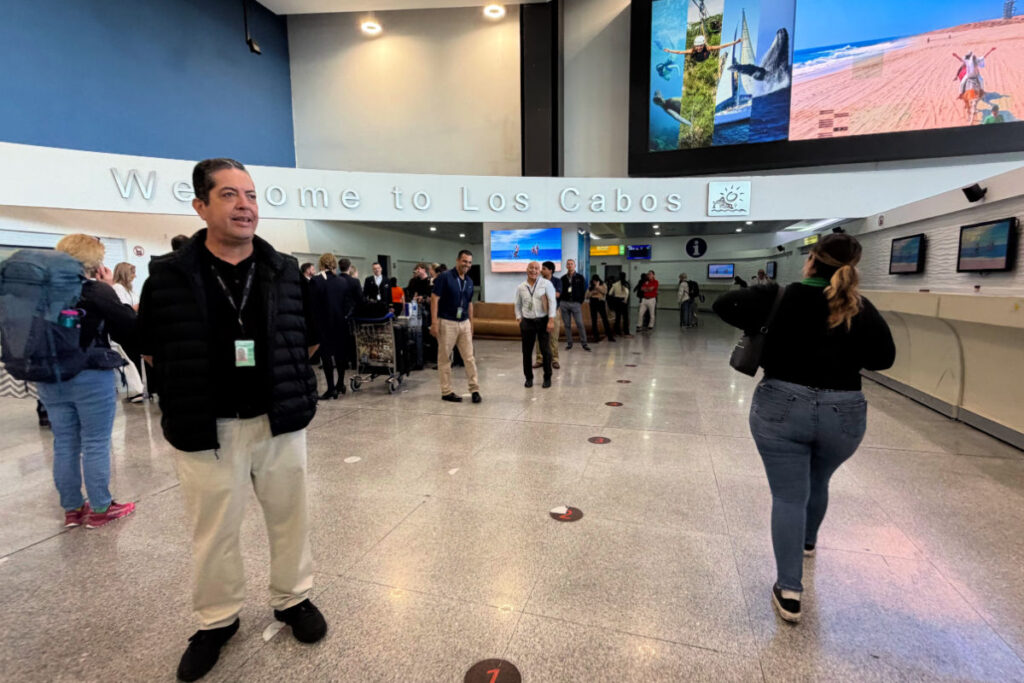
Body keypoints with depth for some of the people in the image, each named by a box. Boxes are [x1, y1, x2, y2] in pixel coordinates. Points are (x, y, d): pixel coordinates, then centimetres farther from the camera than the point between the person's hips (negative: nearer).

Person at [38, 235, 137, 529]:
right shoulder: (97, 291, -13)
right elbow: (129, 331, -11)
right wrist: (111, 291, -6)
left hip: (49, 378, 6)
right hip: (90, 377, -6)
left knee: (64, 444, 14)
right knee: (96, 445, 5)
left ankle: (72, 509, 25)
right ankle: (101, 509, 14)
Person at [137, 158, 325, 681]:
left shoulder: (284, 270, 1)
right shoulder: (170, 275, -5)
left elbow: (307, 339, 10)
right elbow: (150, 349, 6)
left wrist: (289, 384, 4)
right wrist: (189, 393, 2)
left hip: (280, 420, 2)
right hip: (206, 428, -1)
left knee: (289, 517, 15)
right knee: (213, 531, 15)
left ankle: (292, 598, 39)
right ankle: (216, 620, 39)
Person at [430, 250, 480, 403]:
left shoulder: (469, 281, 10)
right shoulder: (444, 277, -8)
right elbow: (434, 299, -11)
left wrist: (471, 324, 15)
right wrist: (434, 323, -17)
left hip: (464, 323, 5)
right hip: (447, 323, -5)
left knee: (469, 357, 4)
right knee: (444, 358, 4)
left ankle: (475, 389, 11)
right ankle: (446, 392, 13)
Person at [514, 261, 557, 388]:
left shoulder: (546, 283, -4)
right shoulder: (520, 287, 6)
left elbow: (552, 301, -8)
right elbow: (518, 305, 15)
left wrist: (551, 320, -15)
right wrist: (519, 318, 3)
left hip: (543, 321, -3)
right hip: (527, 322, 3)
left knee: (545, 350, 3)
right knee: (526, 351, 6)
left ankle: (547, 378, 17)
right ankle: (529, 378, 21)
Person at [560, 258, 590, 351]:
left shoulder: (580, 277, 5)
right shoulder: (563, 278, 10)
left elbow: (583, 291, 4)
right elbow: (560, 290, 12)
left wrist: (580, 302, -2)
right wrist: (560, 301, 0)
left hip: (576, 303, -2)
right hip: (564, 303, 2)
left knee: (580, 324, -6)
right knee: (567, 325, 5)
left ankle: (584, 343, 1)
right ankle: (569, 343, 14)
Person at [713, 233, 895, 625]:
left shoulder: (781, 298, -7)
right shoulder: (861, 309, 0)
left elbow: (724, 304, -9)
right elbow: (884, 358, 6)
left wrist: (759, 328, 7)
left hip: (781, 407, -3)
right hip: (844, 414, 3)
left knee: (788, 496, 4)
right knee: (818, 482, 27)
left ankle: (789, 591, 2)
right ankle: (808, 540, 53)